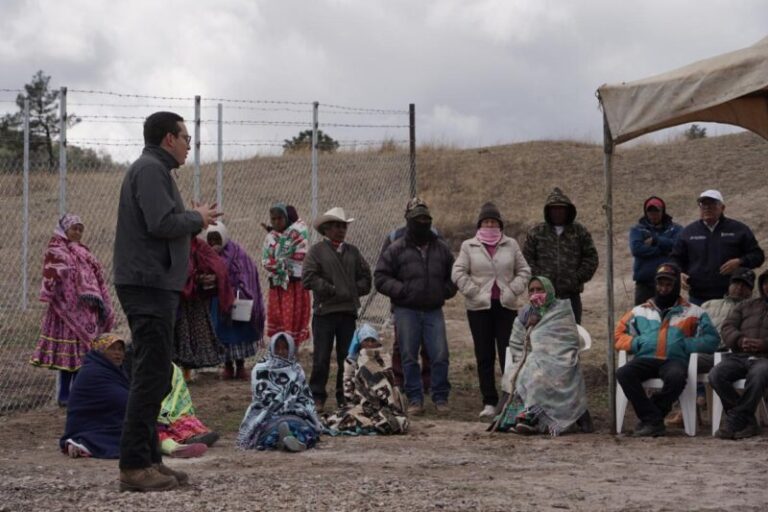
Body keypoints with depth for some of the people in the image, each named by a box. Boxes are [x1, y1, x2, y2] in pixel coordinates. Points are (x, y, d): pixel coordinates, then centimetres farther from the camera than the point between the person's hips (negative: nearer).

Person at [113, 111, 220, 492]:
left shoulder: (154, 169, 21)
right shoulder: (150, 169, -11)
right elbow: (161, 223, -21)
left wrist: (195, 219, 8)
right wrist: (197, 218, -6)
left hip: (153, 285, 11)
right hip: (149, 284, -11)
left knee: (155, 375, 13)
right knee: (152, 375, -11)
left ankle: (149, 459, 17)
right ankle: (134, 466, -10)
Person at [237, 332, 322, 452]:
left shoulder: (296, 370, 17)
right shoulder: (261, 369, 8)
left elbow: (305, 395, 12)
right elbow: (264, 397, -3)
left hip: (294, 412, 2)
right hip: (267, 412, -2)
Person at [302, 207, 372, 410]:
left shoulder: (353, 251, 14)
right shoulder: (316, 251, -2)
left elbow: (365, 277, 17)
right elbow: (308, 279, -11)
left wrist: (355, 291, 2)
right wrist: (332, 290, -11)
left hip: (349, 311, 4)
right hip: (324, 310, -4)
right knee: (321, 357, -1)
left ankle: (345, 397, 17)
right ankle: (317, 397, 7)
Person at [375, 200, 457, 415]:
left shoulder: (441, 249, 11)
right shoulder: (397, 249, 0)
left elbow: (453, 275, 23)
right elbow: (380, 278, 0)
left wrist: (446, 291, 5)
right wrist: (401, 290, -12)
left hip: (433, 311, 2)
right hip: (407, 311, -2)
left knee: (440, 356, -3)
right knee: (409, 357, 1)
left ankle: (440, 397, 9)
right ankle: (415, 399, 10)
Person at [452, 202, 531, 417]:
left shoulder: (511, 245, 8)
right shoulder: (469, 246, 5)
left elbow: (524, 270, 9)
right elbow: (458, 273, 0)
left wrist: (513, 290, -4)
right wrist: (473, 292, -8)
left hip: (506, 306, 0)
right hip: (479, 307, 0)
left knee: (509, 354, -3)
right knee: (484, 357, 3)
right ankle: (489, 402, 9)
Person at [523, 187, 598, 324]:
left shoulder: (580, 232, 8)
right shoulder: (536, 232, 7)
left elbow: (591, 258, 6)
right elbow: (527, 259, 3)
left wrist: (578, 278, -5)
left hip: (571, 294, 0)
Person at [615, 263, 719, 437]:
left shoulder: (693, 313, 18)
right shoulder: (640, 311, 25)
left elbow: (712, 339, 10)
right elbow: (619, 335, 21)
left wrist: (685, 344, -4)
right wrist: (636, 343, 2)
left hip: (675, 359, -2)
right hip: (645, 359, 2)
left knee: (676, 376, -39)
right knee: (623, 373, -32)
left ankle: (648, 419, -21)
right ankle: (654, 421, -31)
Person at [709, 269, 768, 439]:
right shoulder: (746, 305, 26)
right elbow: (728, 327, 15)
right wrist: (739, 340, -8)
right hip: (739, 356, 4)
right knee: (716, 375, -27)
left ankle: (735, 422, -28)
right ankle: (748, 422, -20)